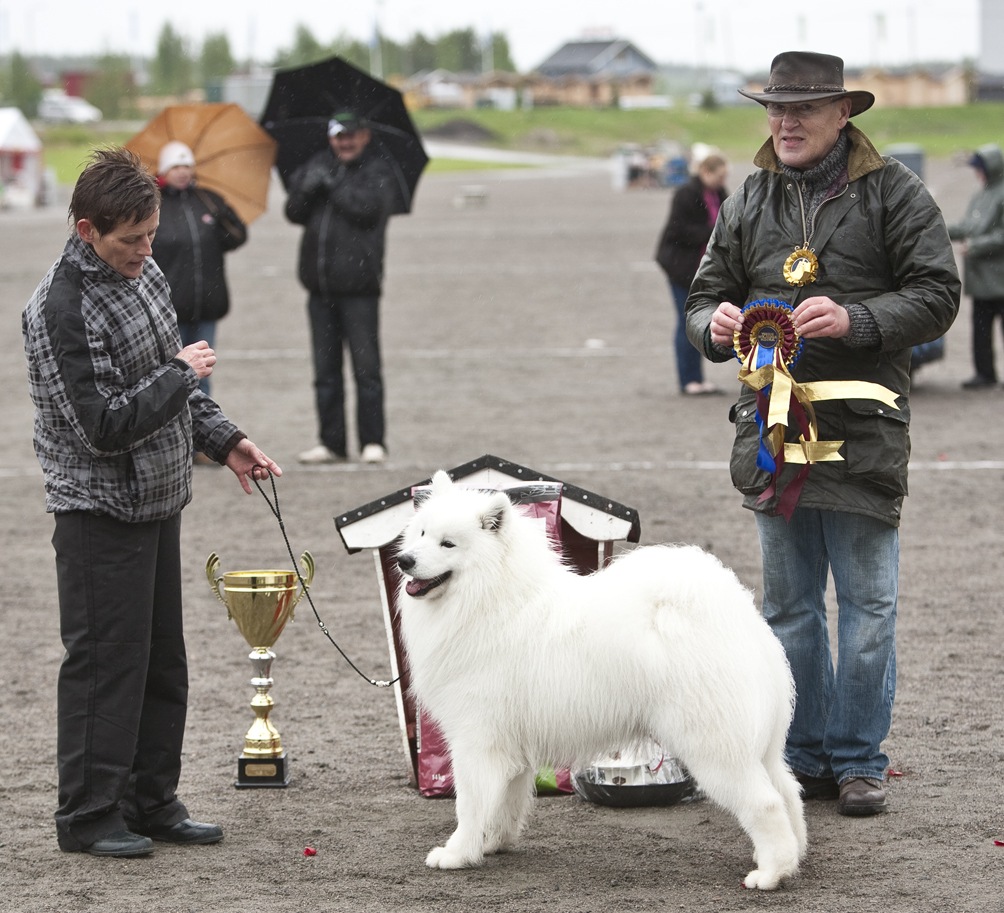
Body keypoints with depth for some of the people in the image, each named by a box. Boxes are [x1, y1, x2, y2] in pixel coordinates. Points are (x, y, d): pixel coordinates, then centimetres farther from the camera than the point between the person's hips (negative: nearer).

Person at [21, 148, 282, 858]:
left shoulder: (144, 272, 7)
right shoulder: (62, 310, -21)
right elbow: (104, 426, -25)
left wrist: (224, 440, 11)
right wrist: (181, 374, -17)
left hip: (157, 502, 9)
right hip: (101, 512, -9)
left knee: (162, 661, 14)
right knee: (106, 663, -2)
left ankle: (152, 801, 24)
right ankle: (89, 817, 8)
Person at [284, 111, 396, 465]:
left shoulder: (377, 171, 2)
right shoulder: (318, 165, 17)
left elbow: (367, 207, -16)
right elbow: (294, 212, 9)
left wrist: (332, 183, -10)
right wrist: (306, 188, -10)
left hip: (358, 286, -5)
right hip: (320, 286, 5)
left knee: (366, 367, -4)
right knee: (325, 370, 8)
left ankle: (372, 442, 1)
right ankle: (331, 443, 14)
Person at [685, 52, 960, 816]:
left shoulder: (894, 193, -1)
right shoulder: (749, 203, 12)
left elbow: (937, 296, -6)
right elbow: (706, 297, 16)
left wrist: (854, 320, -20)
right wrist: (716, 324, -8)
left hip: (862, 433, -4)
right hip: (773, 430, 4)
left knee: (868, 604, 0)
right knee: (789, 605, 10)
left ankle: (858, 760, 10)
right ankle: (803, 758, 19)